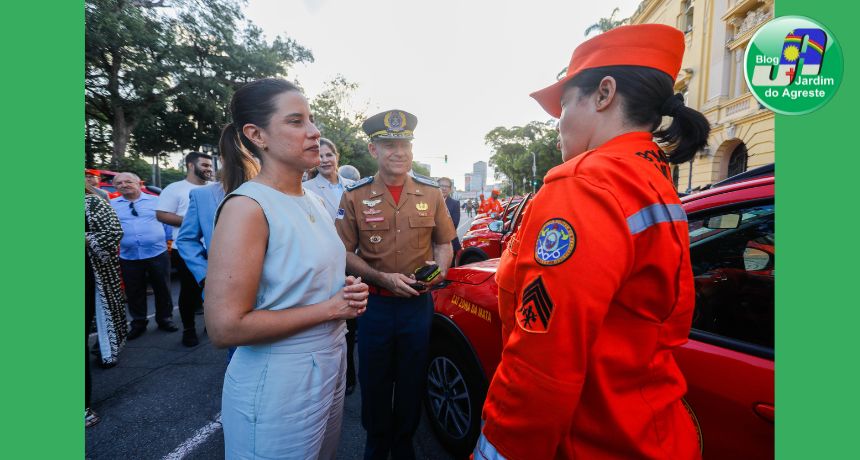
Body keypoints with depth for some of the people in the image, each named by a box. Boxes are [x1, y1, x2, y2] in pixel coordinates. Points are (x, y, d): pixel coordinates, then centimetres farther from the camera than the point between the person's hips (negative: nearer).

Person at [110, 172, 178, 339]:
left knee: (162, 289, 9)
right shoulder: (111, 205, 7)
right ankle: (138, 323, 29)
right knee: (134, 292, 12)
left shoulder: (155, 200, 4)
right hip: (129, 257, 1)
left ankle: (165, 319, 26)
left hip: (157, 253, -1)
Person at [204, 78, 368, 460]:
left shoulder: (314, 201, 4)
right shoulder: (247, 207, -20)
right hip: (279, 384, -7)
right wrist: (330, 308, -19)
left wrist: (347, 291, -3)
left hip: (331, 366, 8)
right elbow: (224, 328, -24)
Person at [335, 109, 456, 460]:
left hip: (419, 303, 2)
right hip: (374, 304, -1)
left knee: (412, 382, 17)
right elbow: (345, 253, -4)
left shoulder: (431, 194, 1)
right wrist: (382, 277, -18)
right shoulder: (355, 196, -5)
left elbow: (444, 243, 8)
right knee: (374, 383, 16)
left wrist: (440, 266, -13)